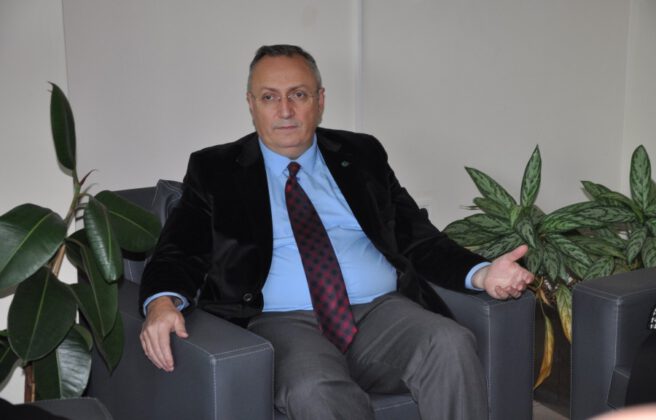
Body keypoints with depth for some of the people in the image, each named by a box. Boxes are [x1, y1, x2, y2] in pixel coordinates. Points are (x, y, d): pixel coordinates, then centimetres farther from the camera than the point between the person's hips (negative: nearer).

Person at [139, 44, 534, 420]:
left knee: (451, 344, -28)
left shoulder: (363, 155, 18)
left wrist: (482, 274, -3)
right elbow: (179, 253, 5)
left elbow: (419, 239, 15)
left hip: (382, 310, 3)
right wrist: (162, 304, -18)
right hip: (285, 323, -2)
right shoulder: (215, 169, 12)